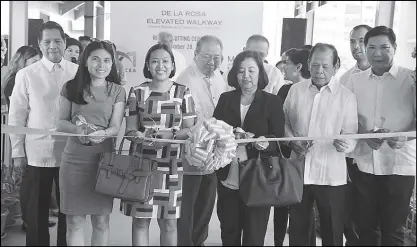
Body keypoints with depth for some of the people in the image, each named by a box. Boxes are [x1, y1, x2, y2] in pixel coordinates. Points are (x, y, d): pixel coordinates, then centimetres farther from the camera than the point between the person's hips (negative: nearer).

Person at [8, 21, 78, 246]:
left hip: (70, 152, 1)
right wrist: (17, 152, -1)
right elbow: (16, 116, 1)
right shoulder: (26, 75, -1)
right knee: (37, 210, 10)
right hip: (37, 153, -1)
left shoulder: (78, 73, 4)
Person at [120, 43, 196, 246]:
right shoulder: (137, 92, 4)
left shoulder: (183, 93, 4)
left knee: (169, 223, 7)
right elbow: (130, 129, 2)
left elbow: (189, 129, 3)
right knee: (140, 220, 5)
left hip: (172, 166, 0)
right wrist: (138, 135, -21)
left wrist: (171, 135, -16)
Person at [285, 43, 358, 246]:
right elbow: (284, 122, 12)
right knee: (297, 227, 16)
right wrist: (291, 141, -6)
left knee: (332, 230, 10)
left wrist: (345, 144, -27)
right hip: (298, 171, 3)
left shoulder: (347, 96, -3)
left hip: (331, 175, -2)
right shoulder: (295, 90, 5)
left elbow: (351, 135, -5)